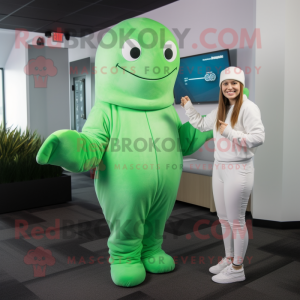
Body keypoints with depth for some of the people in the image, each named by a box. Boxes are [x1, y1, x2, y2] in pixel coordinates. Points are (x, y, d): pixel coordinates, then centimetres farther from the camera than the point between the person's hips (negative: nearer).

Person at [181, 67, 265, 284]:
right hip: (219, 168, 8)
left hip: (239, 170, -8)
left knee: (236, 221, 3)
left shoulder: (248, 108, -13)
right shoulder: (221, 109, 12)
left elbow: (258, 138, -23)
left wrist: (230, 133, -21)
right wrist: (188, 107, 19)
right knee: (224, 219, 17)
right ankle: (229, 259, 36)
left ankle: (237, 269, 19)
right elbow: (202, 125, 27)